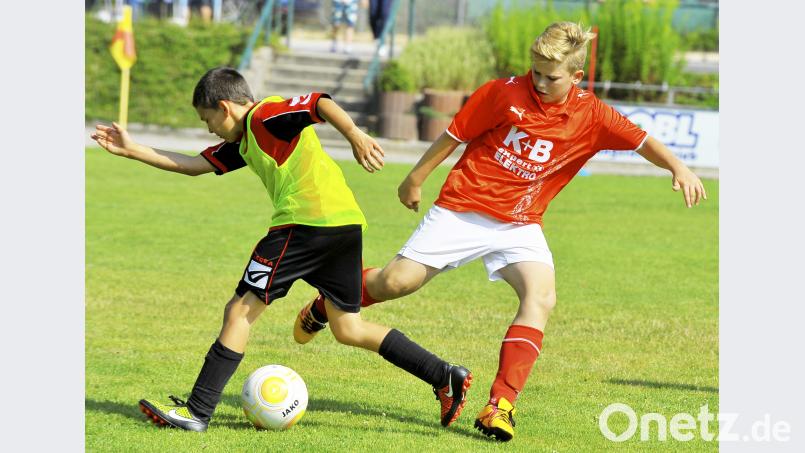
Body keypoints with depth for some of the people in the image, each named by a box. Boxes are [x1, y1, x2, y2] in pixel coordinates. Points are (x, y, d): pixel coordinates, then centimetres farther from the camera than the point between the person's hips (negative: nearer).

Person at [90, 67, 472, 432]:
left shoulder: (265, 115, -1)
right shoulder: (245, 142, 27)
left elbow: (321, 103, -13)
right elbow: (194, 165, 30)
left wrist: (355, 135, -26)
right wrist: (132, 150, 29)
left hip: (308, 219, -10)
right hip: (346, 222, 10)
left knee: (240, 310, -3)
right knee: (348, 329, 14)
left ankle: (196, 412, -2)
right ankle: (445, 376, 8)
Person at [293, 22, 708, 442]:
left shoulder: (590, 116, -5)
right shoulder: (504, 93, -10)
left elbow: (641, 140, -7)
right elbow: (453, 135, 0)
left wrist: (678, 167, -26)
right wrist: (415, 179, 9)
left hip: (519, 225, 2)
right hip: (462, 210, -2)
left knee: (541, 296, -24)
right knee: (396, 282, -4)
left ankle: (500, 406, -23)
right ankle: (325, 305, 29)